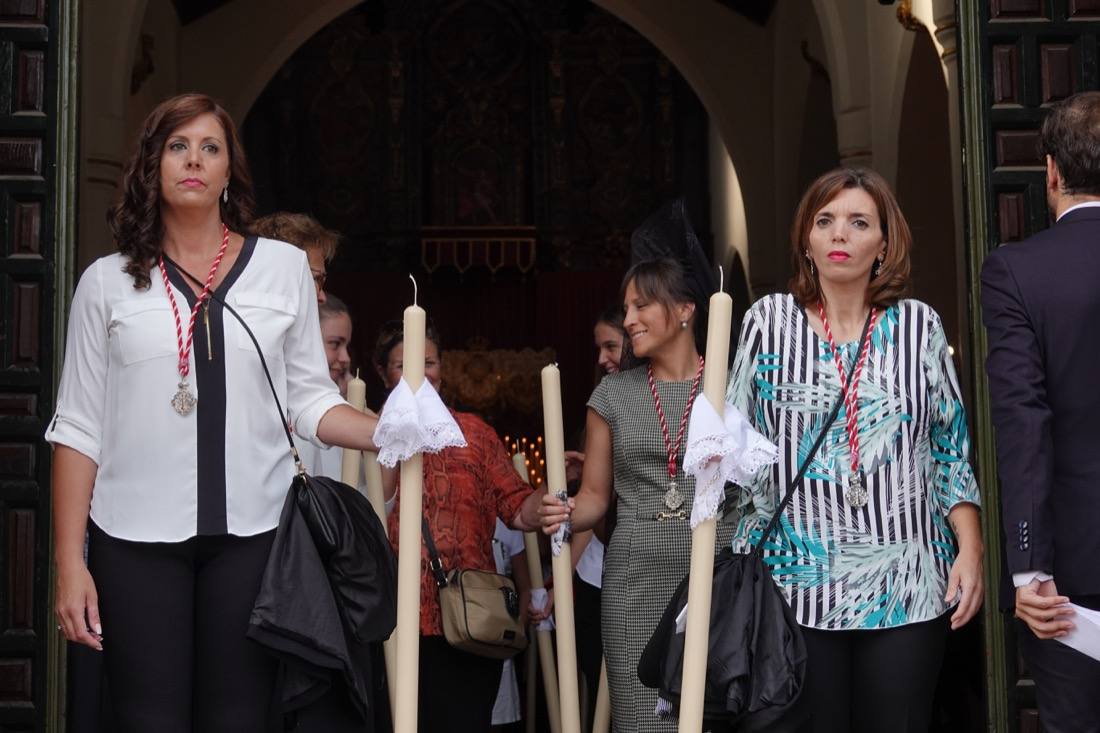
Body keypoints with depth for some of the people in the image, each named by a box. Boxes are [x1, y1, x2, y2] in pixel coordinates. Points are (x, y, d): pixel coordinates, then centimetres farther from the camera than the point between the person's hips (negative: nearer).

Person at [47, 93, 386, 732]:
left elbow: (310, 399, 9)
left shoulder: (285, 267, 8)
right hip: (136, 537, 0)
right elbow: (79, 428, 5)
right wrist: (70, 562, -1)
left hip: (254, 533, 0)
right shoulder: (107, 281, 7)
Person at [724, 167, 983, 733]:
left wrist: (971, 548, -2)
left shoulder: (919, 326, 5)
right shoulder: (770, 321, 3)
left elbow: (951, 450, 8)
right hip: (795, 583, 0)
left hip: (907, 587, 1)